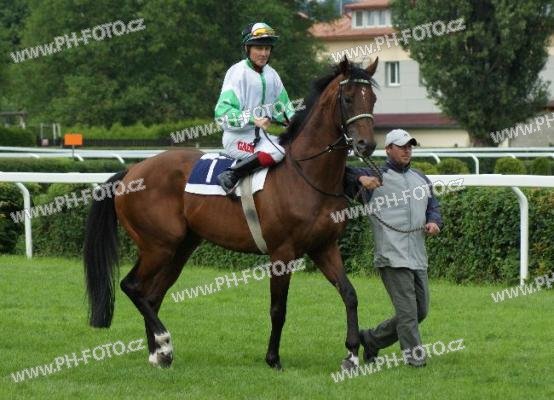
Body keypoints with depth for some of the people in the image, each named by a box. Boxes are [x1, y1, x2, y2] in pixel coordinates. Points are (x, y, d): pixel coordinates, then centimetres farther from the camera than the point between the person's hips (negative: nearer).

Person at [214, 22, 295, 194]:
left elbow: (283, 104, 21)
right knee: (278, 151, -31)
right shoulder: (237, 72, -10)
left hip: (262, 134, 8)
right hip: (238, 136, -8)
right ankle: (230, 176, -28)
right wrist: (253, 120, -29)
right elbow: (223, 113, -16)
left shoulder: (271, 74, 11)